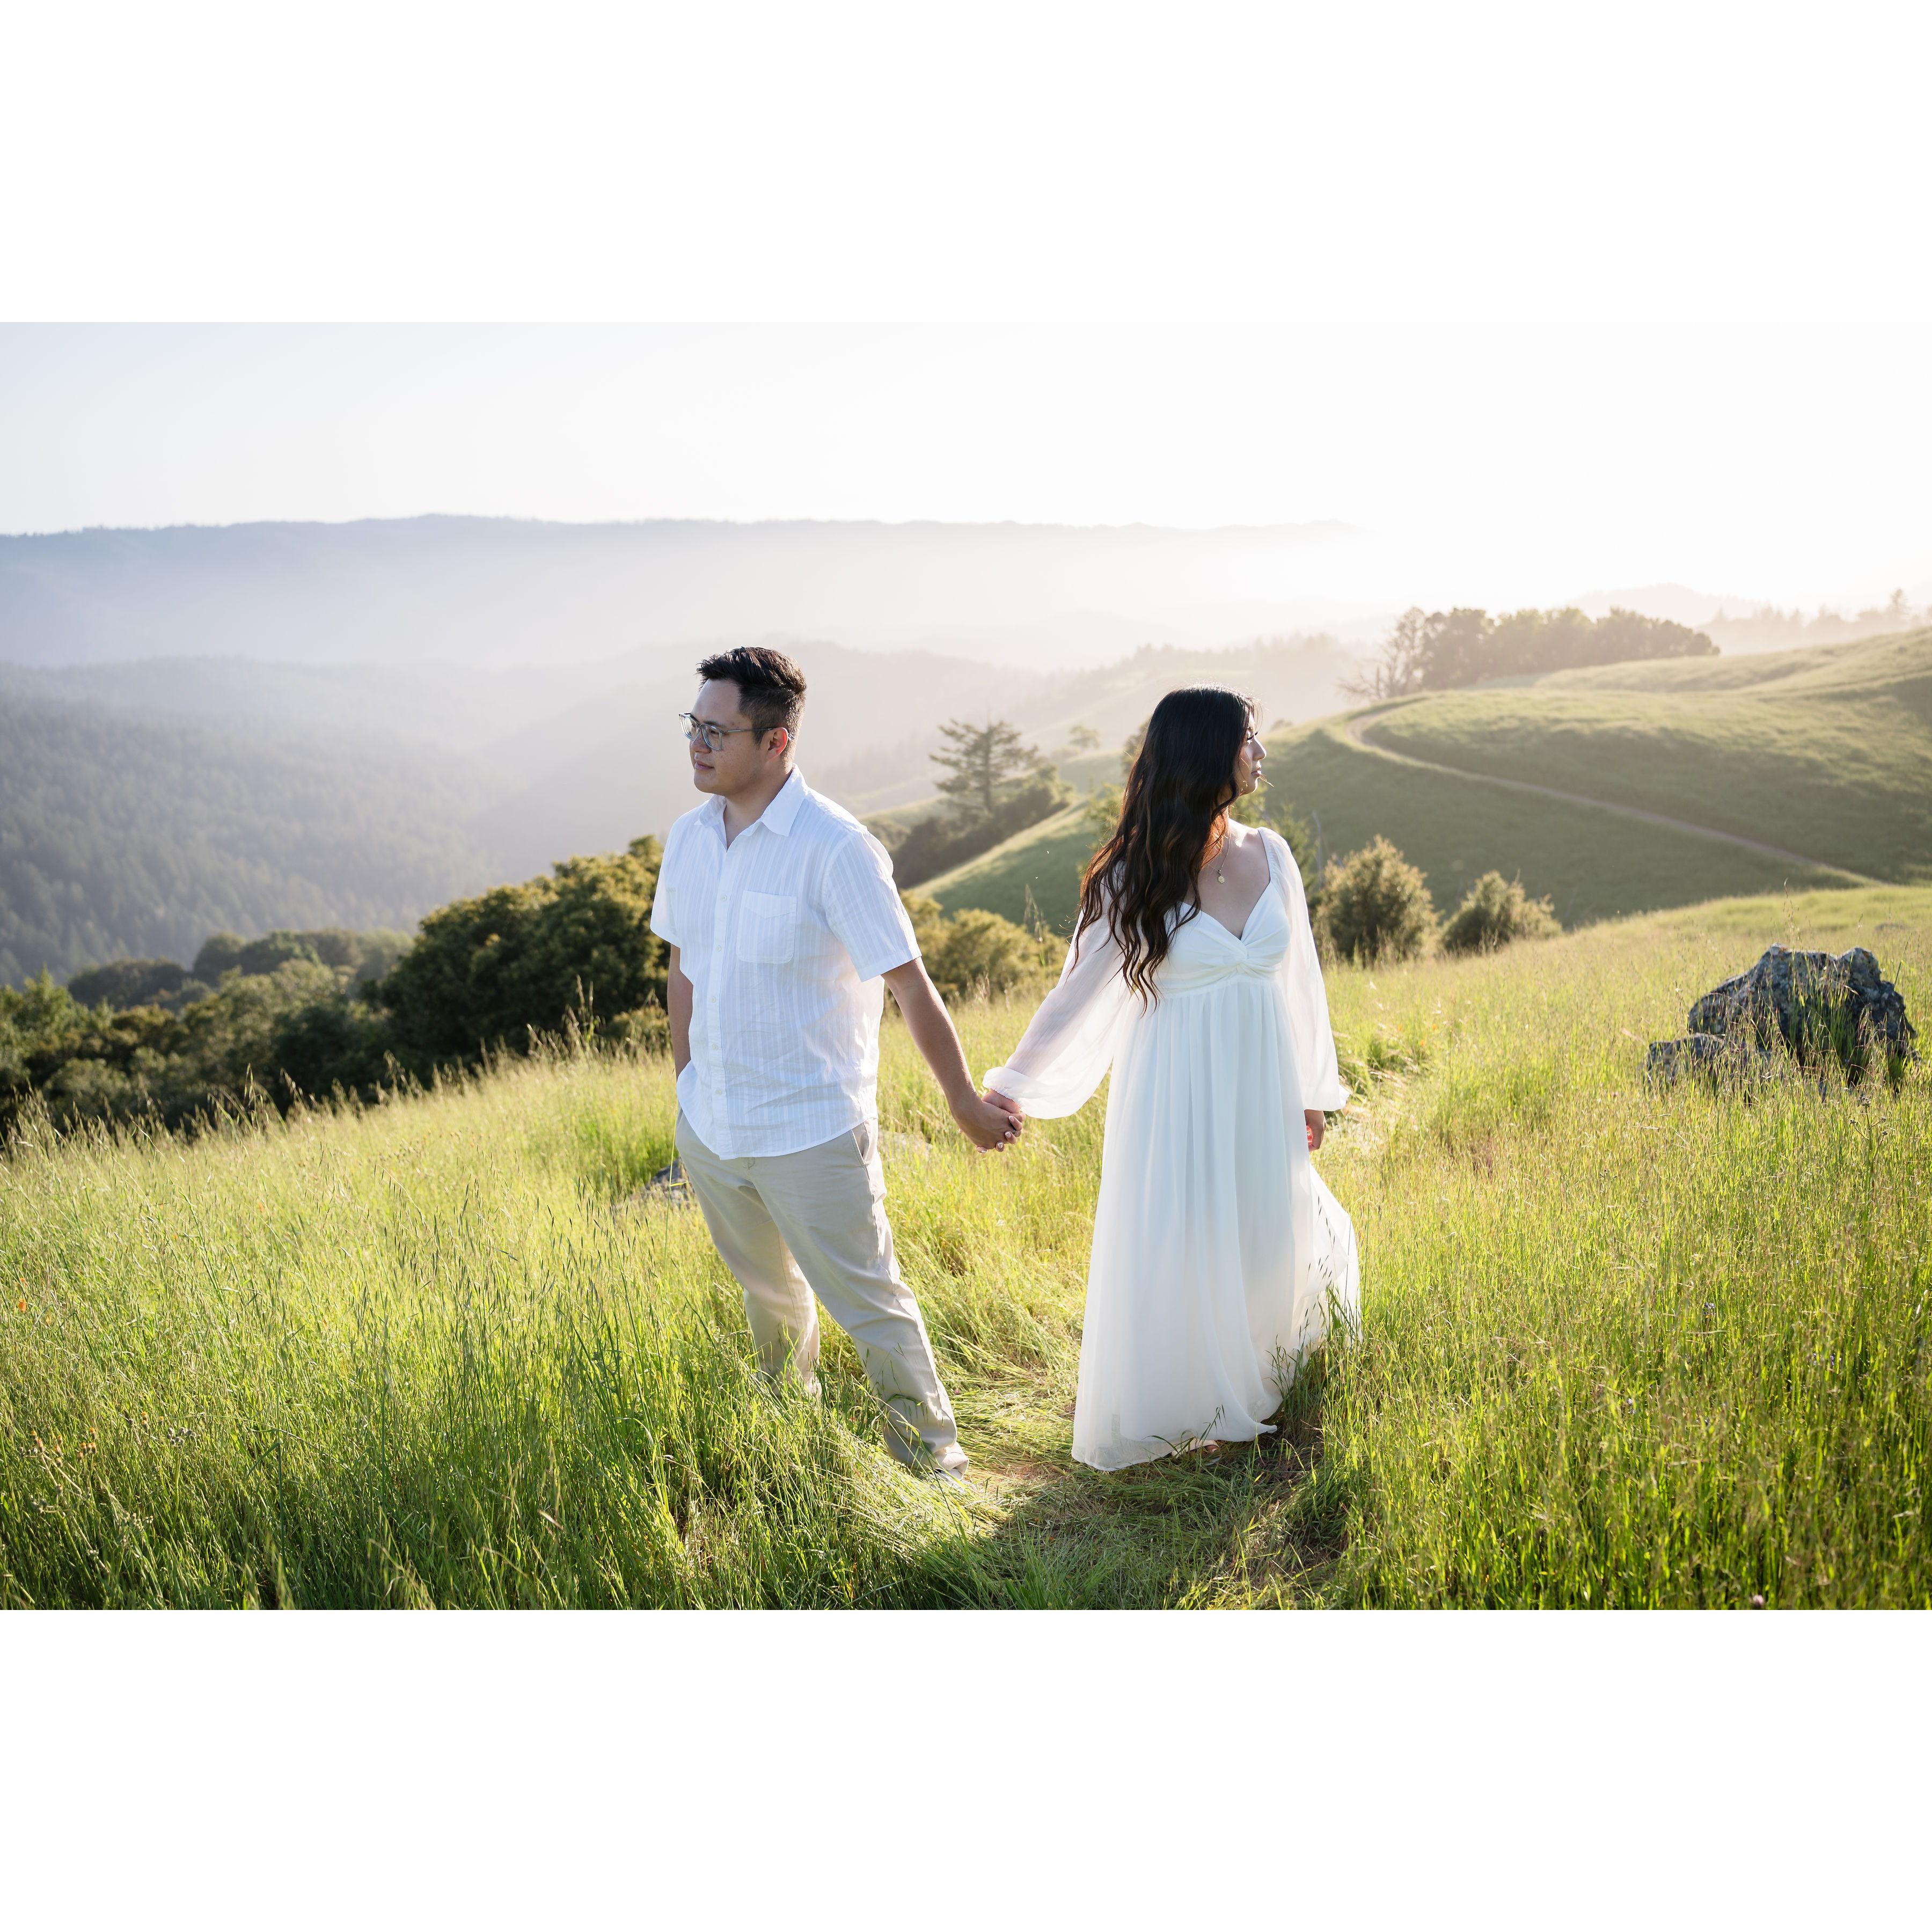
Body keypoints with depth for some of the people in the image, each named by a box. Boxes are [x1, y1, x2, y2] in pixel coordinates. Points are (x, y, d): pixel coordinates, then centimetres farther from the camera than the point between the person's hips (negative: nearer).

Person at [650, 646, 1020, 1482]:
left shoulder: (836, 849, -20)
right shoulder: (688, 838, 1)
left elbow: (910, 983, -16)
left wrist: (964, 1102, -10)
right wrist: (685, 1091, 17)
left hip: (810, 1132, -6)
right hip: (709, 1128, 6)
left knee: (869, 1304, 4)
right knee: (770, 1296, 25)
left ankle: (930, 1455, 25)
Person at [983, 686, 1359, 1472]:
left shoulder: (1269, 855, 3)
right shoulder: (1137, 878, -10)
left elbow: (1298, 980, 11)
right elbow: (1080, 988, -3)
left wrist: (1314, 1090, 15)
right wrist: (1011, 1085, -3)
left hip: (1261, 1095, 4)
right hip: (1178, 1100, -4)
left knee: (1267, 1247, 11)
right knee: (1174, 1256, 2)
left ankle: (1253, 1400, 32)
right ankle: (1170, 1414, 22)